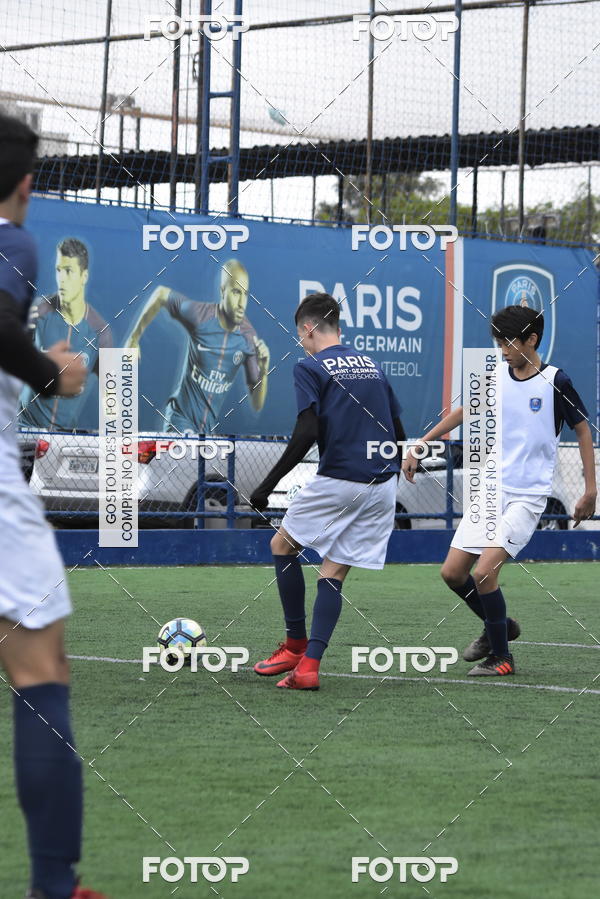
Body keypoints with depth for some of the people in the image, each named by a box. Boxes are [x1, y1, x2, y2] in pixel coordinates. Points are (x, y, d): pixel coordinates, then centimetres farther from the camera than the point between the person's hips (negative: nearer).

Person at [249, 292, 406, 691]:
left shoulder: (310, 368, -4)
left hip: (337, 482, -6)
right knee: (333, 575, 8)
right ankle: (310, 664, -4)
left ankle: (296, 645, 16)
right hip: (382, 484, 6)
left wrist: (268, 485, -10)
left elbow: (306, 434, -15)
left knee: (282, 546, 16)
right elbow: (399, 432, 17)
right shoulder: (372, 366, 16)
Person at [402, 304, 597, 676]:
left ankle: (501, 657, 0)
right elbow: (462, 413, 18)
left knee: (484, 573, -17)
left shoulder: (556, 382, -9)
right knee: (453, 572, 2)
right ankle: (500, 627, 27)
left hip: (527, 496, -6)